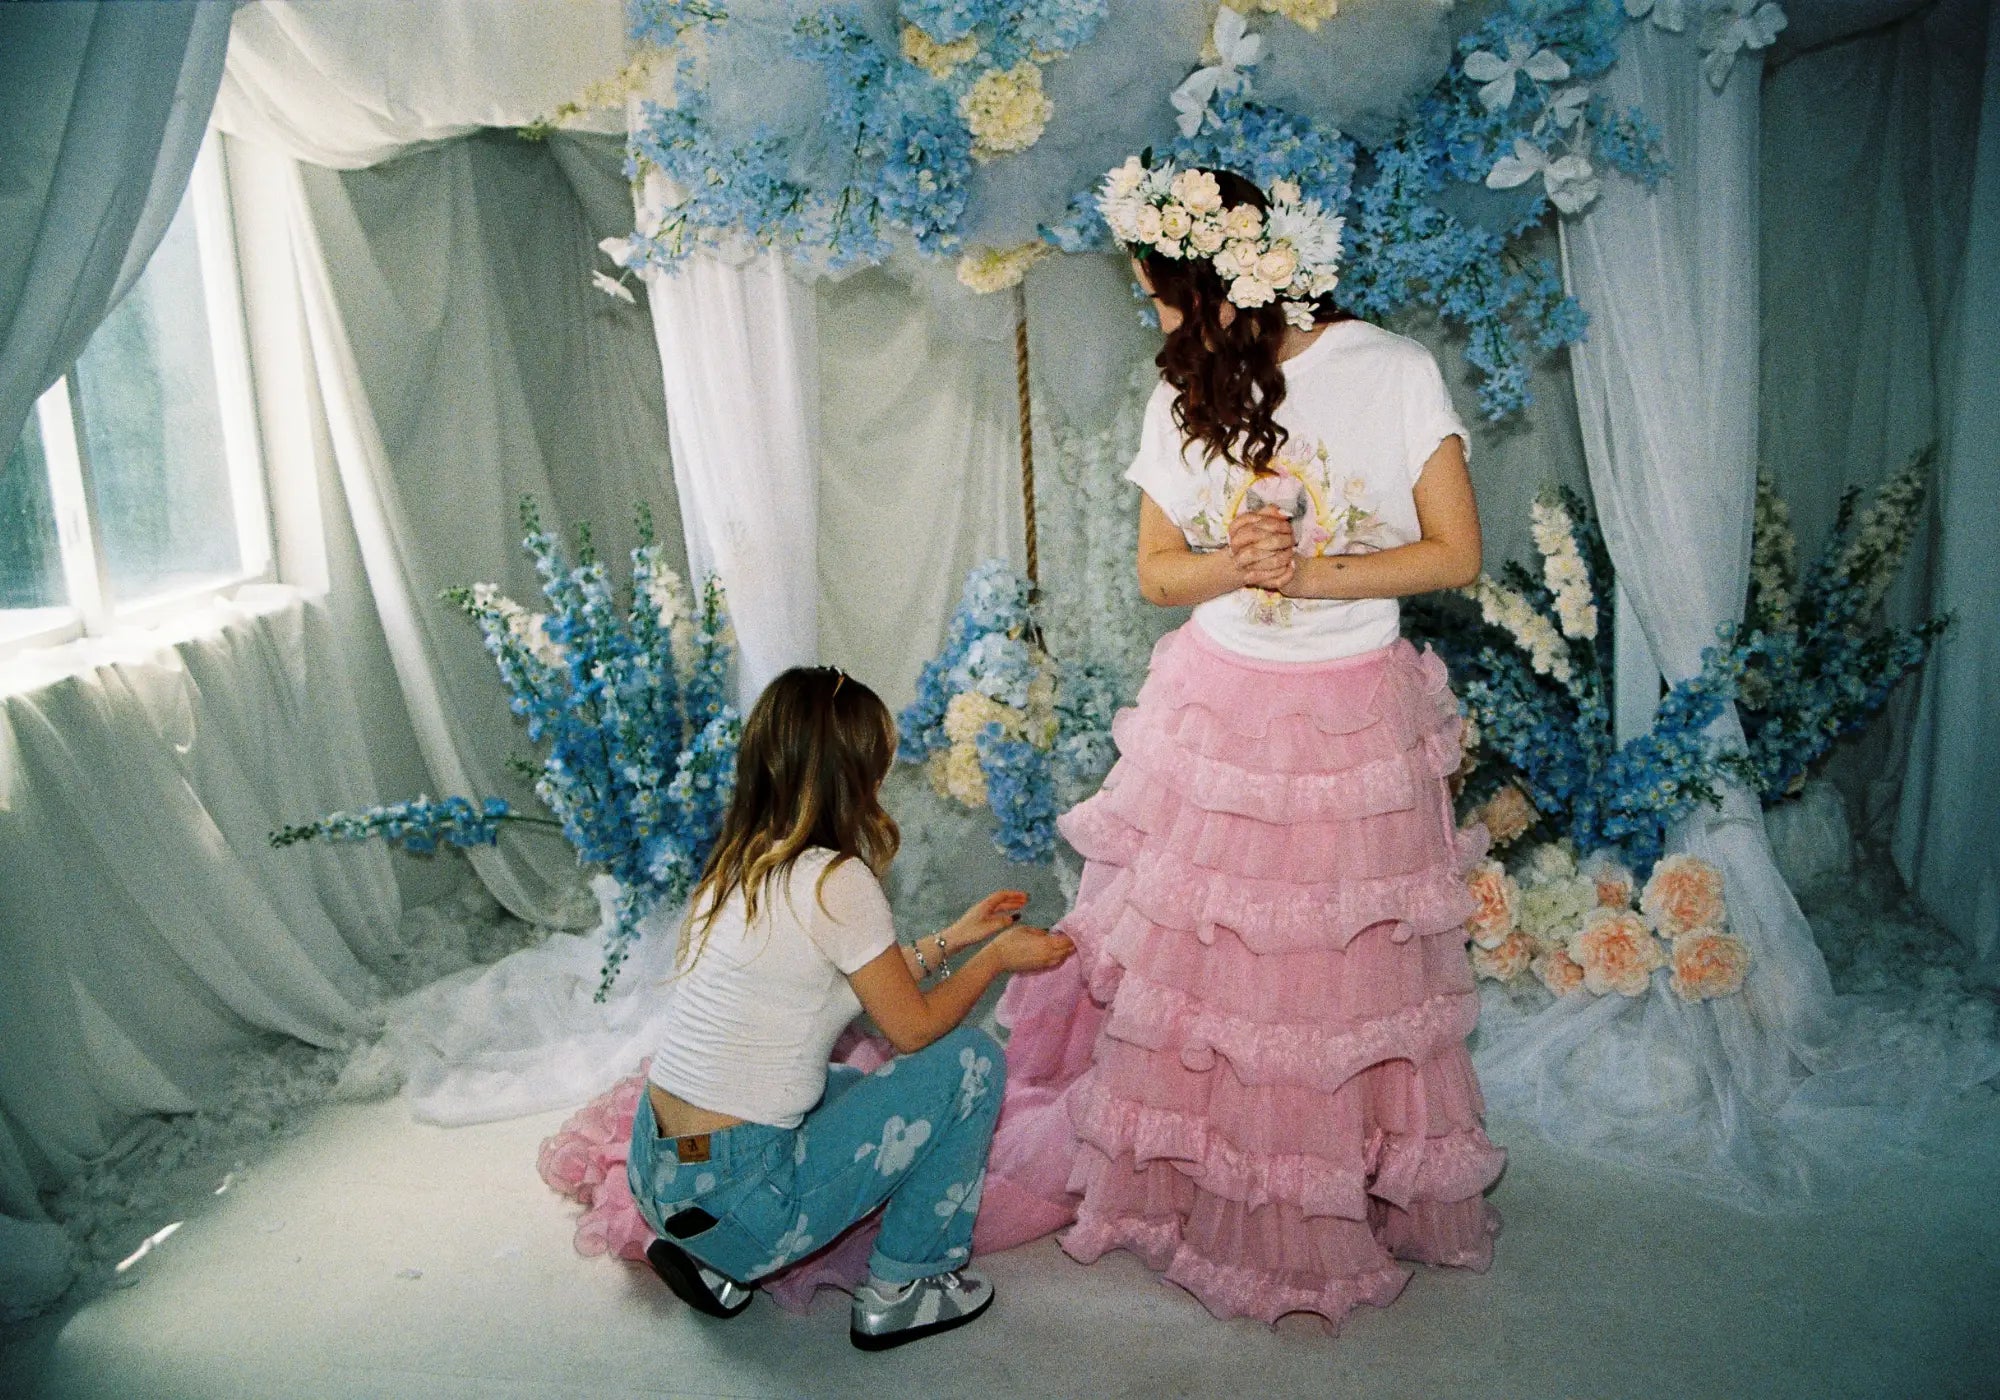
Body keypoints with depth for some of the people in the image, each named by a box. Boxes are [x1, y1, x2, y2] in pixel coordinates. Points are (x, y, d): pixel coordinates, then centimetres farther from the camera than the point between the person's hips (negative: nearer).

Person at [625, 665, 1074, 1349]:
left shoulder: (736, 866, 6)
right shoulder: (835, 880, -19)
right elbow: (912, 1025, -7)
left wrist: (953, 938, 21)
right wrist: (997, 957, 8)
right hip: (733, 1205, -8)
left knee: (870, 1089, 32)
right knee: (969, 1060, 0)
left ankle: (710, 1259, 19)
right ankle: (902, 1289, 12)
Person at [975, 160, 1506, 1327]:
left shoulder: (1397, 374, -8)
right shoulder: (1187, 394, 3)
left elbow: (1457, 554, -8)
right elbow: (1157, 570, 5)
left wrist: (1309, 575, -17)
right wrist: (1235, 565, -16)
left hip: (1355, 721, -3)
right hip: (1213, 714, 3)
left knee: (1345, 980, 9)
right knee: (1186, 966, 8)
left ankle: (1357, 1197, 32)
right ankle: (1193, 1181, 29)